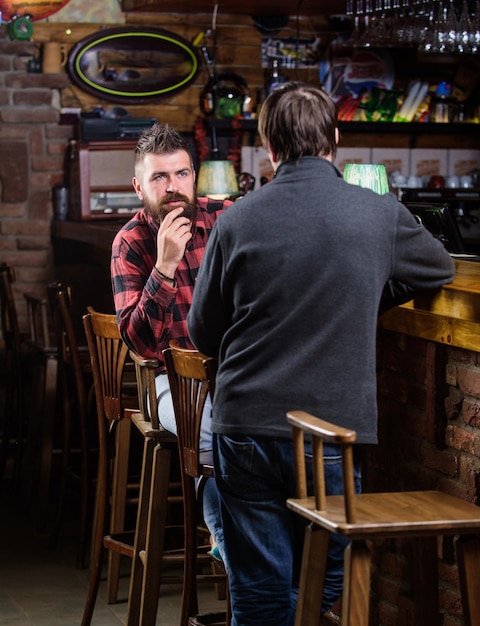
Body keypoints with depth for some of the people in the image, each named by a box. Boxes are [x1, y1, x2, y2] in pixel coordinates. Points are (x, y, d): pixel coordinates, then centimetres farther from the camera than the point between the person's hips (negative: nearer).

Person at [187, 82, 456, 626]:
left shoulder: (236, 222, -3)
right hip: (335, 432, 0)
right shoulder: (381, 215, -2)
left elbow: (202, 333, 8)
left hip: (247, 430, 0)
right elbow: (441, 270, 20)